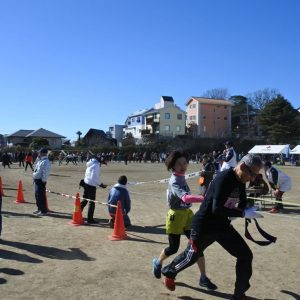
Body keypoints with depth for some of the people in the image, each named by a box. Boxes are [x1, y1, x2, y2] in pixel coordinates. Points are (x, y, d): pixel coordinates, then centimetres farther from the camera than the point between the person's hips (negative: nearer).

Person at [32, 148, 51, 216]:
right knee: (37, 195, 18)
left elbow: (45, 172, -21)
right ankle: (39, 209, 31)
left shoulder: (46, 162, -16)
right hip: (36, 180, 10)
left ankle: (44, 211, 3)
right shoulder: (40, 160, 13)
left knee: (41, 196, -5)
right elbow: (36, 167, 31)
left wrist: (43, 180, -22)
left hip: (41, 181, -10)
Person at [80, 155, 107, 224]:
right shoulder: (96, 165, -15)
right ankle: (90, 219, 6)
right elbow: (95, 177, -20)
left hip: (86, 183, 8)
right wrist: (101, 184, -13)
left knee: (85, 200, 19)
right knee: (92, 202, 0)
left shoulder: (90, 164, 11)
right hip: (91, 185, -8)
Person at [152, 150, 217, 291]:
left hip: (187, 214, 7)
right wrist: (204, 198, -51)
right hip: (176, 216, -7)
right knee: (173, 248, 7)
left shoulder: (181, 177, 5)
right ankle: (158, 263, 38)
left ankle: (203, 278, 9)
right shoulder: (174, 181, -23)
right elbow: (185, 197, -41)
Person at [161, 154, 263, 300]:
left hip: (223, 225, 8)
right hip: (204, 226, -7)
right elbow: (217, 209, -34)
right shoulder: (224, 178, -28)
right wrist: (243, 213, -31)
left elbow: (242, 204, 12)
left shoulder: (240, 181, -1)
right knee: (191, 257, 13)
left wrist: (249, 211, -10)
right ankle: (169, 272, 44)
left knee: (246, 255, 2)